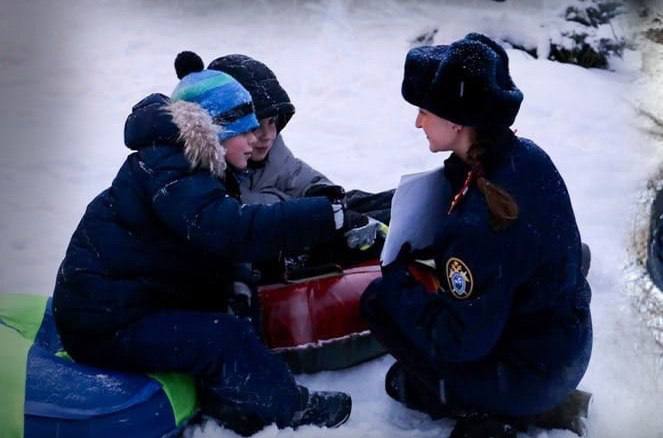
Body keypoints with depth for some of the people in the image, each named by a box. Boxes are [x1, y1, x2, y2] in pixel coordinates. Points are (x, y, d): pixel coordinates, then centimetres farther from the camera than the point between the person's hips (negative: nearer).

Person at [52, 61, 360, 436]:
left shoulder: (196, 168, 12)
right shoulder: (168, 172, -22)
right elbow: (232, 231, -36)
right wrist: (329, 216, -37)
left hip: (131, 303, 10)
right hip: (107, 324, -10)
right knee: (228, 339, -15)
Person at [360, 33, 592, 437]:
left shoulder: (477, 222, -33)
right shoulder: (527, 156, -8)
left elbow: (459, 339, -24)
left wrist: (396, 280, -13)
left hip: (527, 378, -8)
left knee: (380, 299, -1)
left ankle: (475, 405, 3)